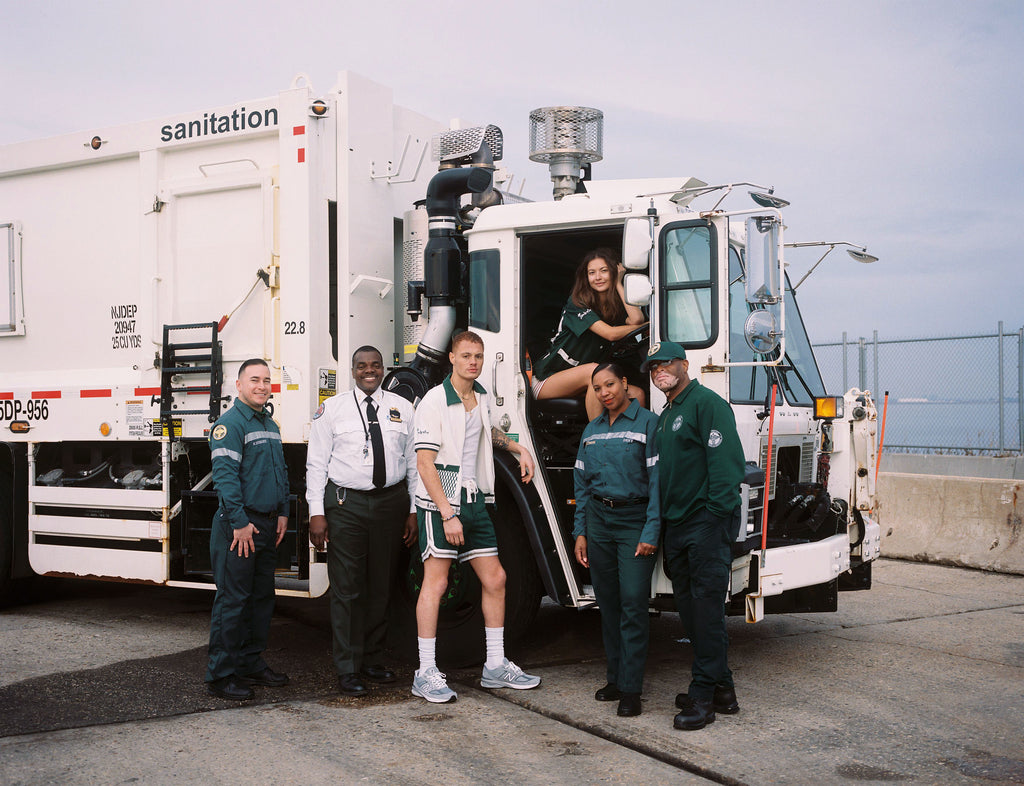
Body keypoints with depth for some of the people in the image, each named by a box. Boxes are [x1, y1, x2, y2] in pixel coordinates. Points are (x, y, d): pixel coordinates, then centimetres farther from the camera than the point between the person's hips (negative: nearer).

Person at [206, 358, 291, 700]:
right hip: (239, 524, -9)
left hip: (267, 525, 9)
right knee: (233, 599, -6)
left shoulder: (271, 426, 17)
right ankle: (221, 675, 1)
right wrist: (240, 523, -20)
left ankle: (251, 663, 23)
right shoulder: (230, 422, -10)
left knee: (262, 597, 13)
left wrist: (282, 512, 14)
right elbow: (225, 475, -17)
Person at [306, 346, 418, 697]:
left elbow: (414, 461, 10)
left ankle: (372, 660, 24)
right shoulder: (332, 409, 3)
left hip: (390, 501, 3)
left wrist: (414, 510, 6)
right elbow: (316, 463, 1)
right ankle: (348, 670, 4)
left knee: (381, 585, 11)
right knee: (347, 588, -4)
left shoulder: (402, 408, 10)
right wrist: (317, 512, -6)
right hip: (346, 503, -3)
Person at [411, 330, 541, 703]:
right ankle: (426, 674, 1)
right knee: (436, 582, -6)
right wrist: (447, 514, -21)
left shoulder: (482, 398, 12)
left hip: (475, 501, 8)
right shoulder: (435, 401, -12)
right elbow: (425, 462, -17)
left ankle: (496, 666, 19)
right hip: (439, 503, -7)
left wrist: (518, 448, 22)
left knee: (495, 578, 8)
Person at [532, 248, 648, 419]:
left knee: (637, 394, -16)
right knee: (594, 369, -36)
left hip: (587, 383, 6)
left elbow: (636, 319, -16)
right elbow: (610, 333, -21)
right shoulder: (577, 304, -10)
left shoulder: (617, 306, 8)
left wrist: (618, 284, -7)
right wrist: (646, 326, -12)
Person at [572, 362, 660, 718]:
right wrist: (580, 532, 10)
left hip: (635, 520, -5)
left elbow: (657, 481, -8)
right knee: (608, 602, 8)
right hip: (599, 519, 5)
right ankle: (616, 677, 18)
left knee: (633, 602, -9)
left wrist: (651, 534, -14)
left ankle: (631, 688, -4)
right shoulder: (592, 430, 14)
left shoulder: (648, 423, -4)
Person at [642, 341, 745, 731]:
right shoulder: (665, 415, 21)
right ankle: (721, 688, 19)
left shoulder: (707, 403, -7)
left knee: (707, 607, -7)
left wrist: (717, 514, -21)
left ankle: (704, 694, -3)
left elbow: (726, 461, -16)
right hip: (675, 524, 9)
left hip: (706, 523, -9)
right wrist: (659, 523, 18)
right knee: (689, 609, 10)